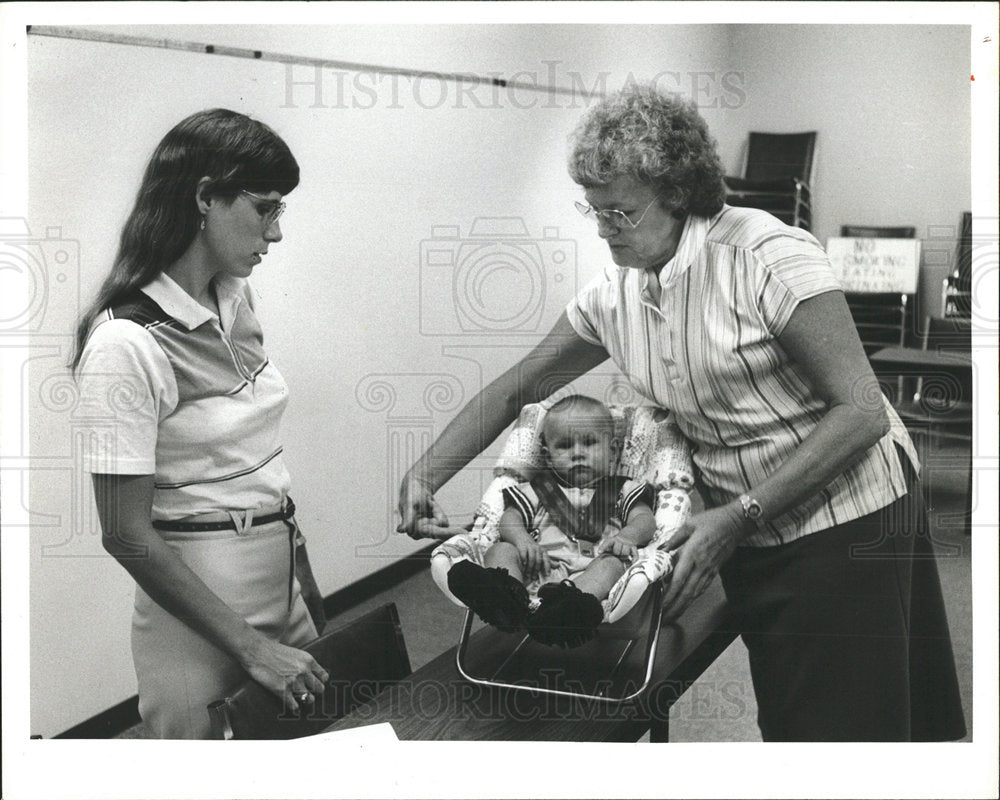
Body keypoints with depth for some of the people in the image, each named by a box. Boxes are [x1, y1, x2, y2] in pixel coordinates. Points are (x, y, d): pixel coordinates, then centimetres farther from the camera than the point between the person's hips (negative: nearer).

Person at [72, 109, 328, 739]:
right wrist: (250, 649, -18)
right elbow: (127, 535, -19)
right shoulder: (126, 344, -21)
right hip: (199, 591, -7)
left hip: (282, 567, 7)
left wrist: (304, 572, 12)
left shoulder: (236, 297, 3)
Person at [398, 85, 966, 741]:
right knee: (783, 719, 13)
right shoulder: (611, 298, 0)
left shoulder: (767, 255, -19)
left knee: (847, 724, 2)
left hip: (847, 520, -5)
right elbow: (514, 391, 9)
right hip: (749, 533, 6)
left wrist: (740, 514, -24)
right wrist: (423, 477, -2)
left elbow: (862, 410, -21)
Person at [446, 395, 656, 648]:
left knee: (613, 563, -32)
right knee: (501, 550, -20)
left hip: (589, 571, -2)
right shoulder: (538, 490, 29)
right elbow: (510, 518, 16)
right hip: (537, 571, 2)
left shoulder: (623, 492, 26)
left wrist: (626, 536, -16)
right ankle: (506, 594, -56)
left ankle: (574, 602, -66)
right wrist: (522, 540, -9)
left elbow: (645, 520, 10)